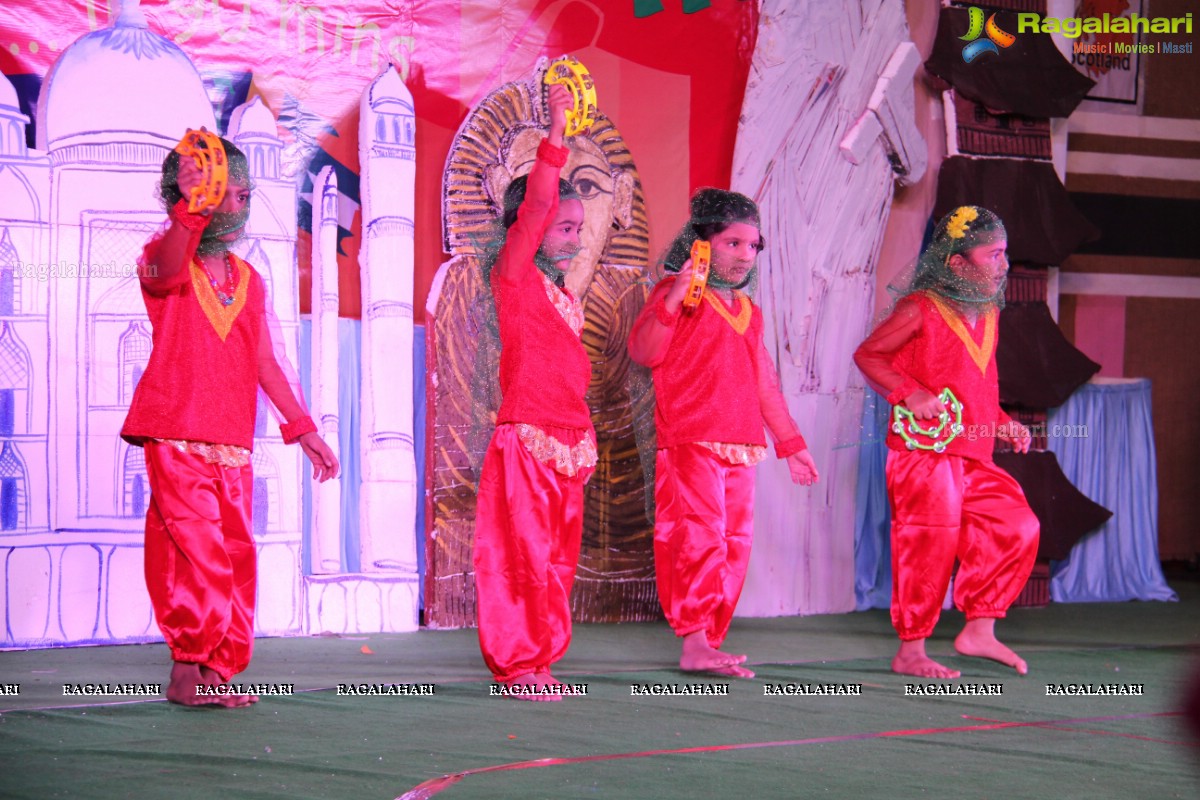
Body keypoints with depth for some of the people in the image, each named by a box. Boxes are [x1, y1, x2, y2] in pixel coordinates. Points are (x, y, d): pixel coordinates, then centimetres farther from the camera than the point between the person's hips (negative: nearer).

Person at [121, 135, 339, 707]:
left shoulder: (248, 279, 16)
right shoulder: (162, 258, -2)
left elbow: (264, 360, 20)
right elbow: (166, 271, -29)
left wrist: (302, 427, 16)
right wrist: (190, 208, -46)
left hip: (232, 440, 6)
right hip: (174, 433, -6)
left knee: (235, 553, 5)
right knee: (194, 550, -12)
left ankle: (218, 670, 13)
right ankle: (186, 672, -5)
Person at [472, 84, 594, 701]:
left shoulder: (563, 294, 18)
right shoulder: (513, 274, -4)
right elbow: (536, 202, -17)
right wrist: (557, 129, -21)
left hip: (569, 438, 8)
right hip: (526, 435, -8)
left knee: (557, 556, 9)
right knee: (524, 551, -7)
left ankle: (538, 661, 14)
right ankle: (517, 664, -2)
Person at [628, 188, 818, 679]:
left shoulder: (747, 310, 21)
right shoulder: (679, 293, -2)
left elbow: (764, 382, 28)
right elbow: (642, 352, -17)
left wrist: (790, 443, 29)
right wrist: (672, 299, -28)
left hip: (741, 448, 8)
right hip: (690, 441, -8)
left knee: (735, 545, 7)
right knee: (700, 535, -16)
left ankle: (710, 642, 13)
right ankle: (694, 644, -19)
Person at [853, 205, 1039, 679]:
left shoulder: (987, 315, 16)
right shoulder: (921, 309, -8)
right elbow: (868, 355, -7)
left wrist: (1004, 425, 12)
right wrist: (910, 394, -19)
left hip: (975, 458, 8)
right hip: (923, 451, -8)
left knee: (1017, 528, 1)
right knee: (930, 547, -7)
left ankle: (979, 630, 10)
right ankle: (910, 653, 4)